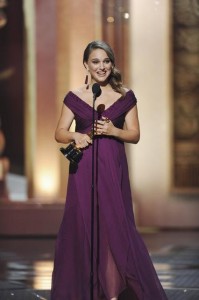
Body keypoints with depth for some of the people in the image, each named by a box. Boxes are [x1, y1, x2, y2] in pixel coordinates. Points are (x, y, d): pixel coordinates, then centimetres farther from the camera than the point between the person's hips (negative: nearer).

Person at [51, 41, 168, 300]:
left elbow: (135, 134, 6)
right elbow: (59, 133, 7)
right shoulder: (74, 97, 4)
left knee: (114, 226, -4)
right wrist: (75, 136, -14)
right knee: (82, 226, 0)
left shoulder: (125, 97, 4)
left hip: (113, 170, 0)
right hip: (83, 171, 0)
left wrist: (113, 131, -13)